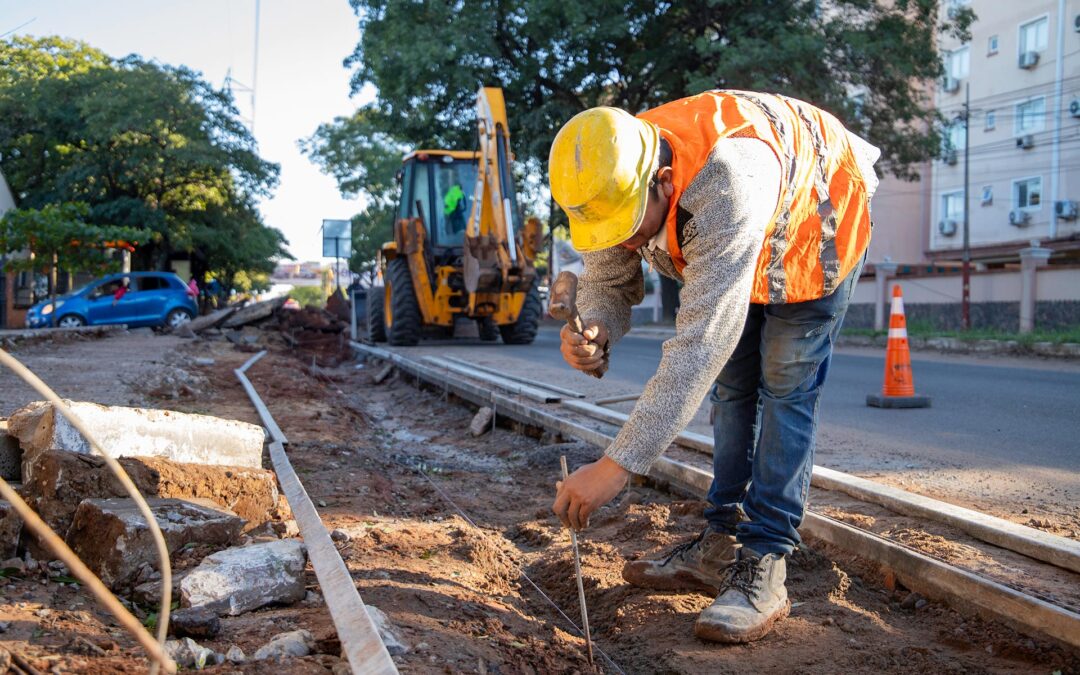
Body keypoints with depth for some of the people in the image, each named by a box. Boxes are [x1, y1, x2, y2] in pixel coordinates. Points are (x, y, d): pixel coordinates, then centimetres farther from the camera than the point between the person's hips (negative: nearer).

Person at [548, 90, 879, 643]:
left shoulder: (725, 184, -48)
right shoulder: (612, 182, -26)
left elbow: (700, 344, -51)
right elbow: (608, 281, -11)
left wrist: (616, 466, -53)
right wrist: (594, 333, -37)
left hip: (818, 222, -7)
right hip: (745, 243, 7)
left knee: (784, 386, -15)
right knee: (732, 385, 5)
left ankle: (763, 566, -12)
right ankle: (721, 547, 11)